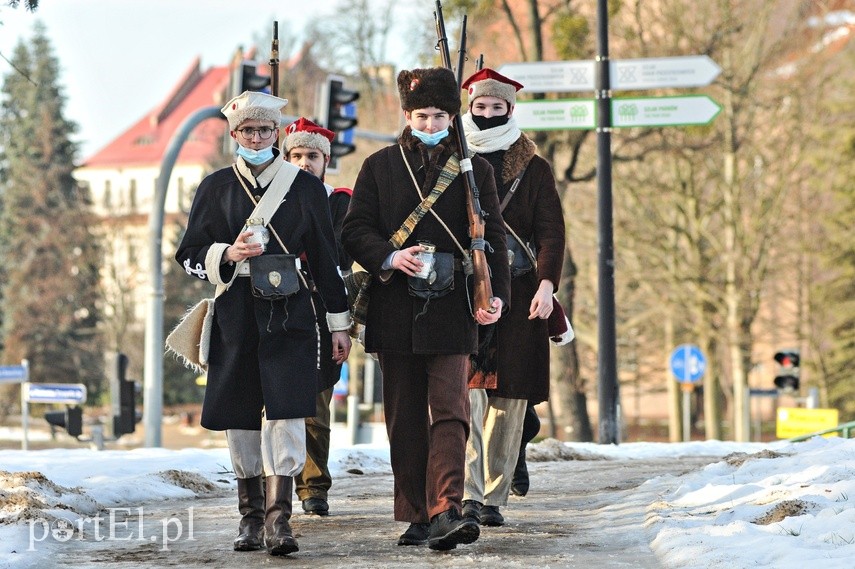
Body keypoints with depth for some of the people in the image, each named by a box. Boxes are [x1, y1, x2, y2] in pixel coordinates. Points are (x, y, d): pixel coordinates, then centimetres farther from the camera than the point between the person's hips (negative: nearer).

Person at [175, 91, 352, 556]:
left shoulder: (304, 186, 7)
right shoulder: (216, 188, 9)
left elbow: (326, 258, 10)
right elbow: (190, 255, 10)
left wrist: (339, 322, 9)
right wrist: (227, 255, -11)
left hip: (288, 314, -2)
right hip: (234, 315, 2)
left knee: (286, 409, -14)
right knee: (239, 415, 4)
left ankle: (278, 518, -19)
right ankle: (251, 515, 16)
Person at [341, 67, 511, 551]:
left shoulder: (474, 169, 8)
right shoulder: (380, 166, 9)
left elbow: (493, 238, 6)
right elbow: (355, 230, 6)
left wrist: (496, 295, -7)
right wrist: (390, 257, -13)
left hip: (451, 311, -2)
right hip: (396, 312, 2)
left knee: (450, 411, -12)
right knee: (406, 420, 6)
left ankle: (446, 511, -20)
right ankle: (417, 516, 12)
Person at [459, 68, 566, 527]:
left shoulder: (533, 169, 9)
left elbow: (551, 232, 4)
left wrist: (546, 285, -11)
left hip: (517, 298, 1)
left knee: (509, 400, 2)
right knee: (464, 392, -15)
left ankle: (494, 498, 10)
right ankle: (467, 494, -19)